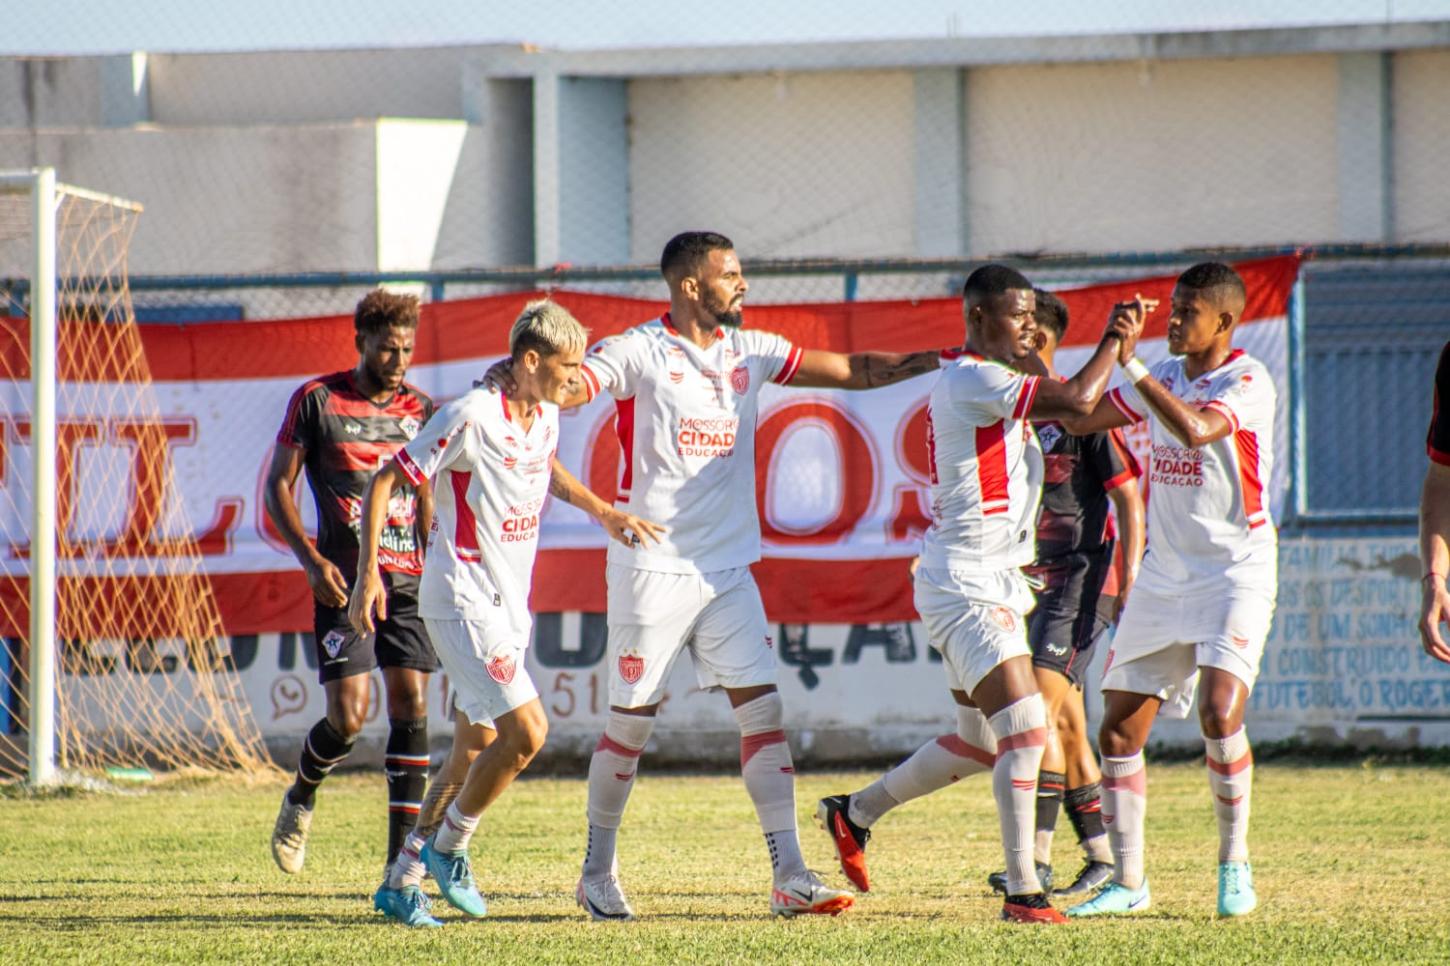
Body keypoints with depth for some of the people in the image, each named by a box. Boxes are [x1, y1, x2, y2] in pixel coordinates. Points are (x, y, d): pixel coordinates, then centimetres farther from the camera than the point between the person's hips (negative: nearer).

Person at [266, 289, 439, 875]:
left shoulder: (420, 412, 10)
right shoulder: (318, 401, -1)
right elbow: (278, 486, 1)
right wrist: (312, 560, -10)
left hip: (407, 579, 4)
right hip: (345, 580, -4)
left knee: (412, 707, -3)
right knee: (349, 716, -11)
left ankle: (403, 850, 1)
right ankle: (300, 799, 20)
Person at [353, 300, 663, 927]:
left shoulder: (545, 419, 7)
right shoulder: (470, 418, -17)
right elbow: (385, 482, -13)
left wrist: (605, 514, 23)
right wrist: (368, 572, -20)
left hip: (508, 607, 9)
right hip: (461, 601, -9)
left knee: (475, 753, 11)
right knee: (527, 730, -18)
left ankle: (401, 881, 20)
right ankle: (448, 848, 1)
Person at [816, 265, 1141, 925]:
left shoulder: (978, 383, 16)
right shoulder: (974, 381, -17)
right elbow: (1077, 401, -21)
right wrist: (1115, 341, -8)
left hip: (989, 587, 11)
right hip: (968, 589, -11)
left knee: (978, 743, 19)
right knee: (1026, 731, -17)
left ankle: (854, 813, 34)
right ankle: (1022, 891, -18)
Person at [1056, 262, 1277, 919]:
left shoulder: (1248, 383, -12)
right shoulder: (1164, 377, 10)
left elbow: (1195, 429, -31)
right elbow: (1080, 416, 18)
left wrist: (1131, 364, -29)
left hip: (1235, 572, -7)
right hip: (1164, 571, 7)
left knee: (1219, 713, -22)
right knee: (1119, 729, 1)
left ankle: (1234, 866, -5)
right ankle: (1127, 882, 11)